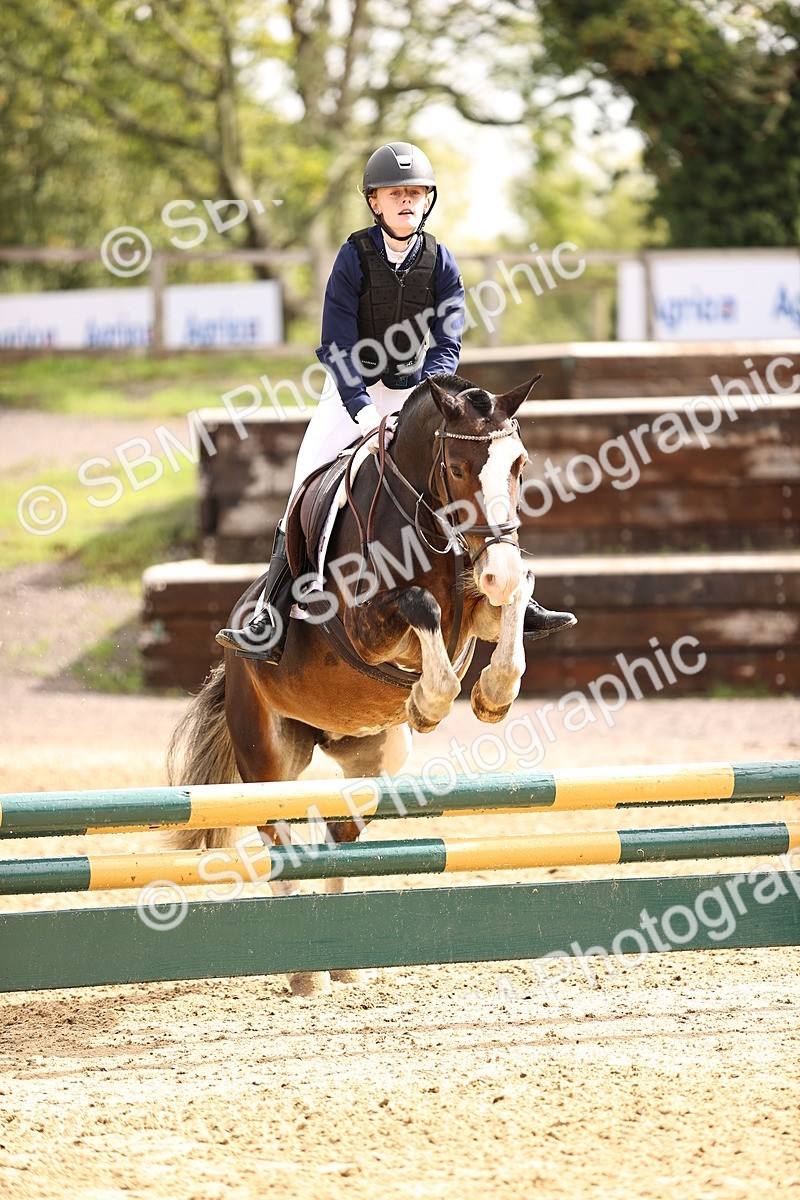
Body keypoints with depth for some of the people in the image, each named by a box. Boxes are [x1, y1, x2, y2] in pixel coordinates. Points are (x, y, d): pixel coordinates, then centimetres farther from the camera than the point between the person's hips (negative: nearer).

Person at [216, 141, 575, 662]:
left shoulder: (440, 262, -7)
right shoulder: (355, 256, -13)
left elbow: (447, 344, -9)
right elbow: (338, 344, -16)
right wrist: (362, 409, -28)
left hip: (419, 391, 2)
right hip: (354, 390, -2)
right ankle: (269, 627, -12)